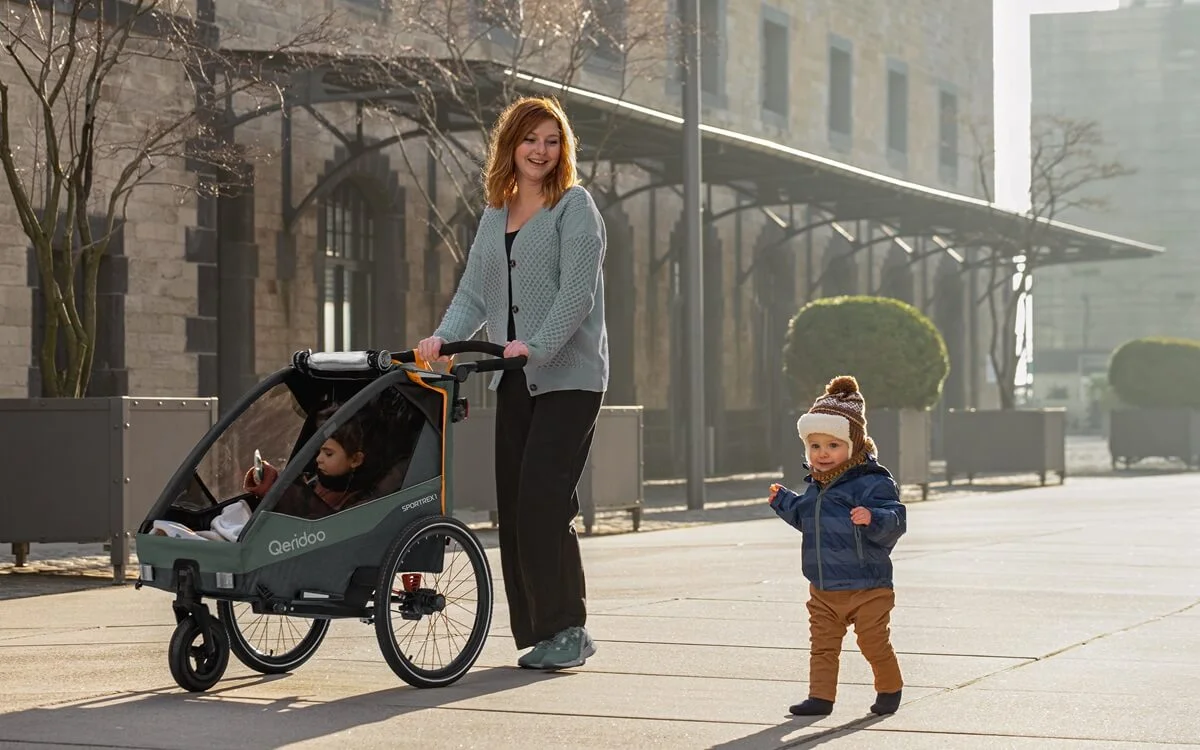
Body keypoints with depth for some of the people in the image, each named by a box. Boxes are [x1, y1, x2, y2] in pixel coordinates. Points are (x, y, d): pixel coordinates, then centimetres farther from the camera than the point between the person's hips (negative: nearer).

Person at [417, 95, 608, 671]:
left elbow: (577, 293, -14)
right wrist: (444, 337, -7)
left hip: (568, 377, -7)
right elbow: (474, 293, 12)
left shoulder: (575, 207, -3)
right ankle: (539, 631, 11)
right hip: (514, 383, 7)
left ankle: (567, 628, -4)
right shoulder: (494, 216, 18)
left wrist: (536, 346, -26)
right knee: (514, 505, 4)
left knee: (542, 502, -13)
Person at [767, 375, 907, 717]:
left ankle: (889, 689, 27)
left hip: (867, 588, -7)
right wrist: (784, 501, 23)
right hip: (823, 590, 7)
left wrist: (873, 518, -42)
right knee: (822, 645, 7)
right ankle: (821, 696, 12)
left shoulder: (872, 483, -15)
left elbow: (895, 520, -24)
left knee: (874, 644, 5)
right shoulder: (816, 486, 10)